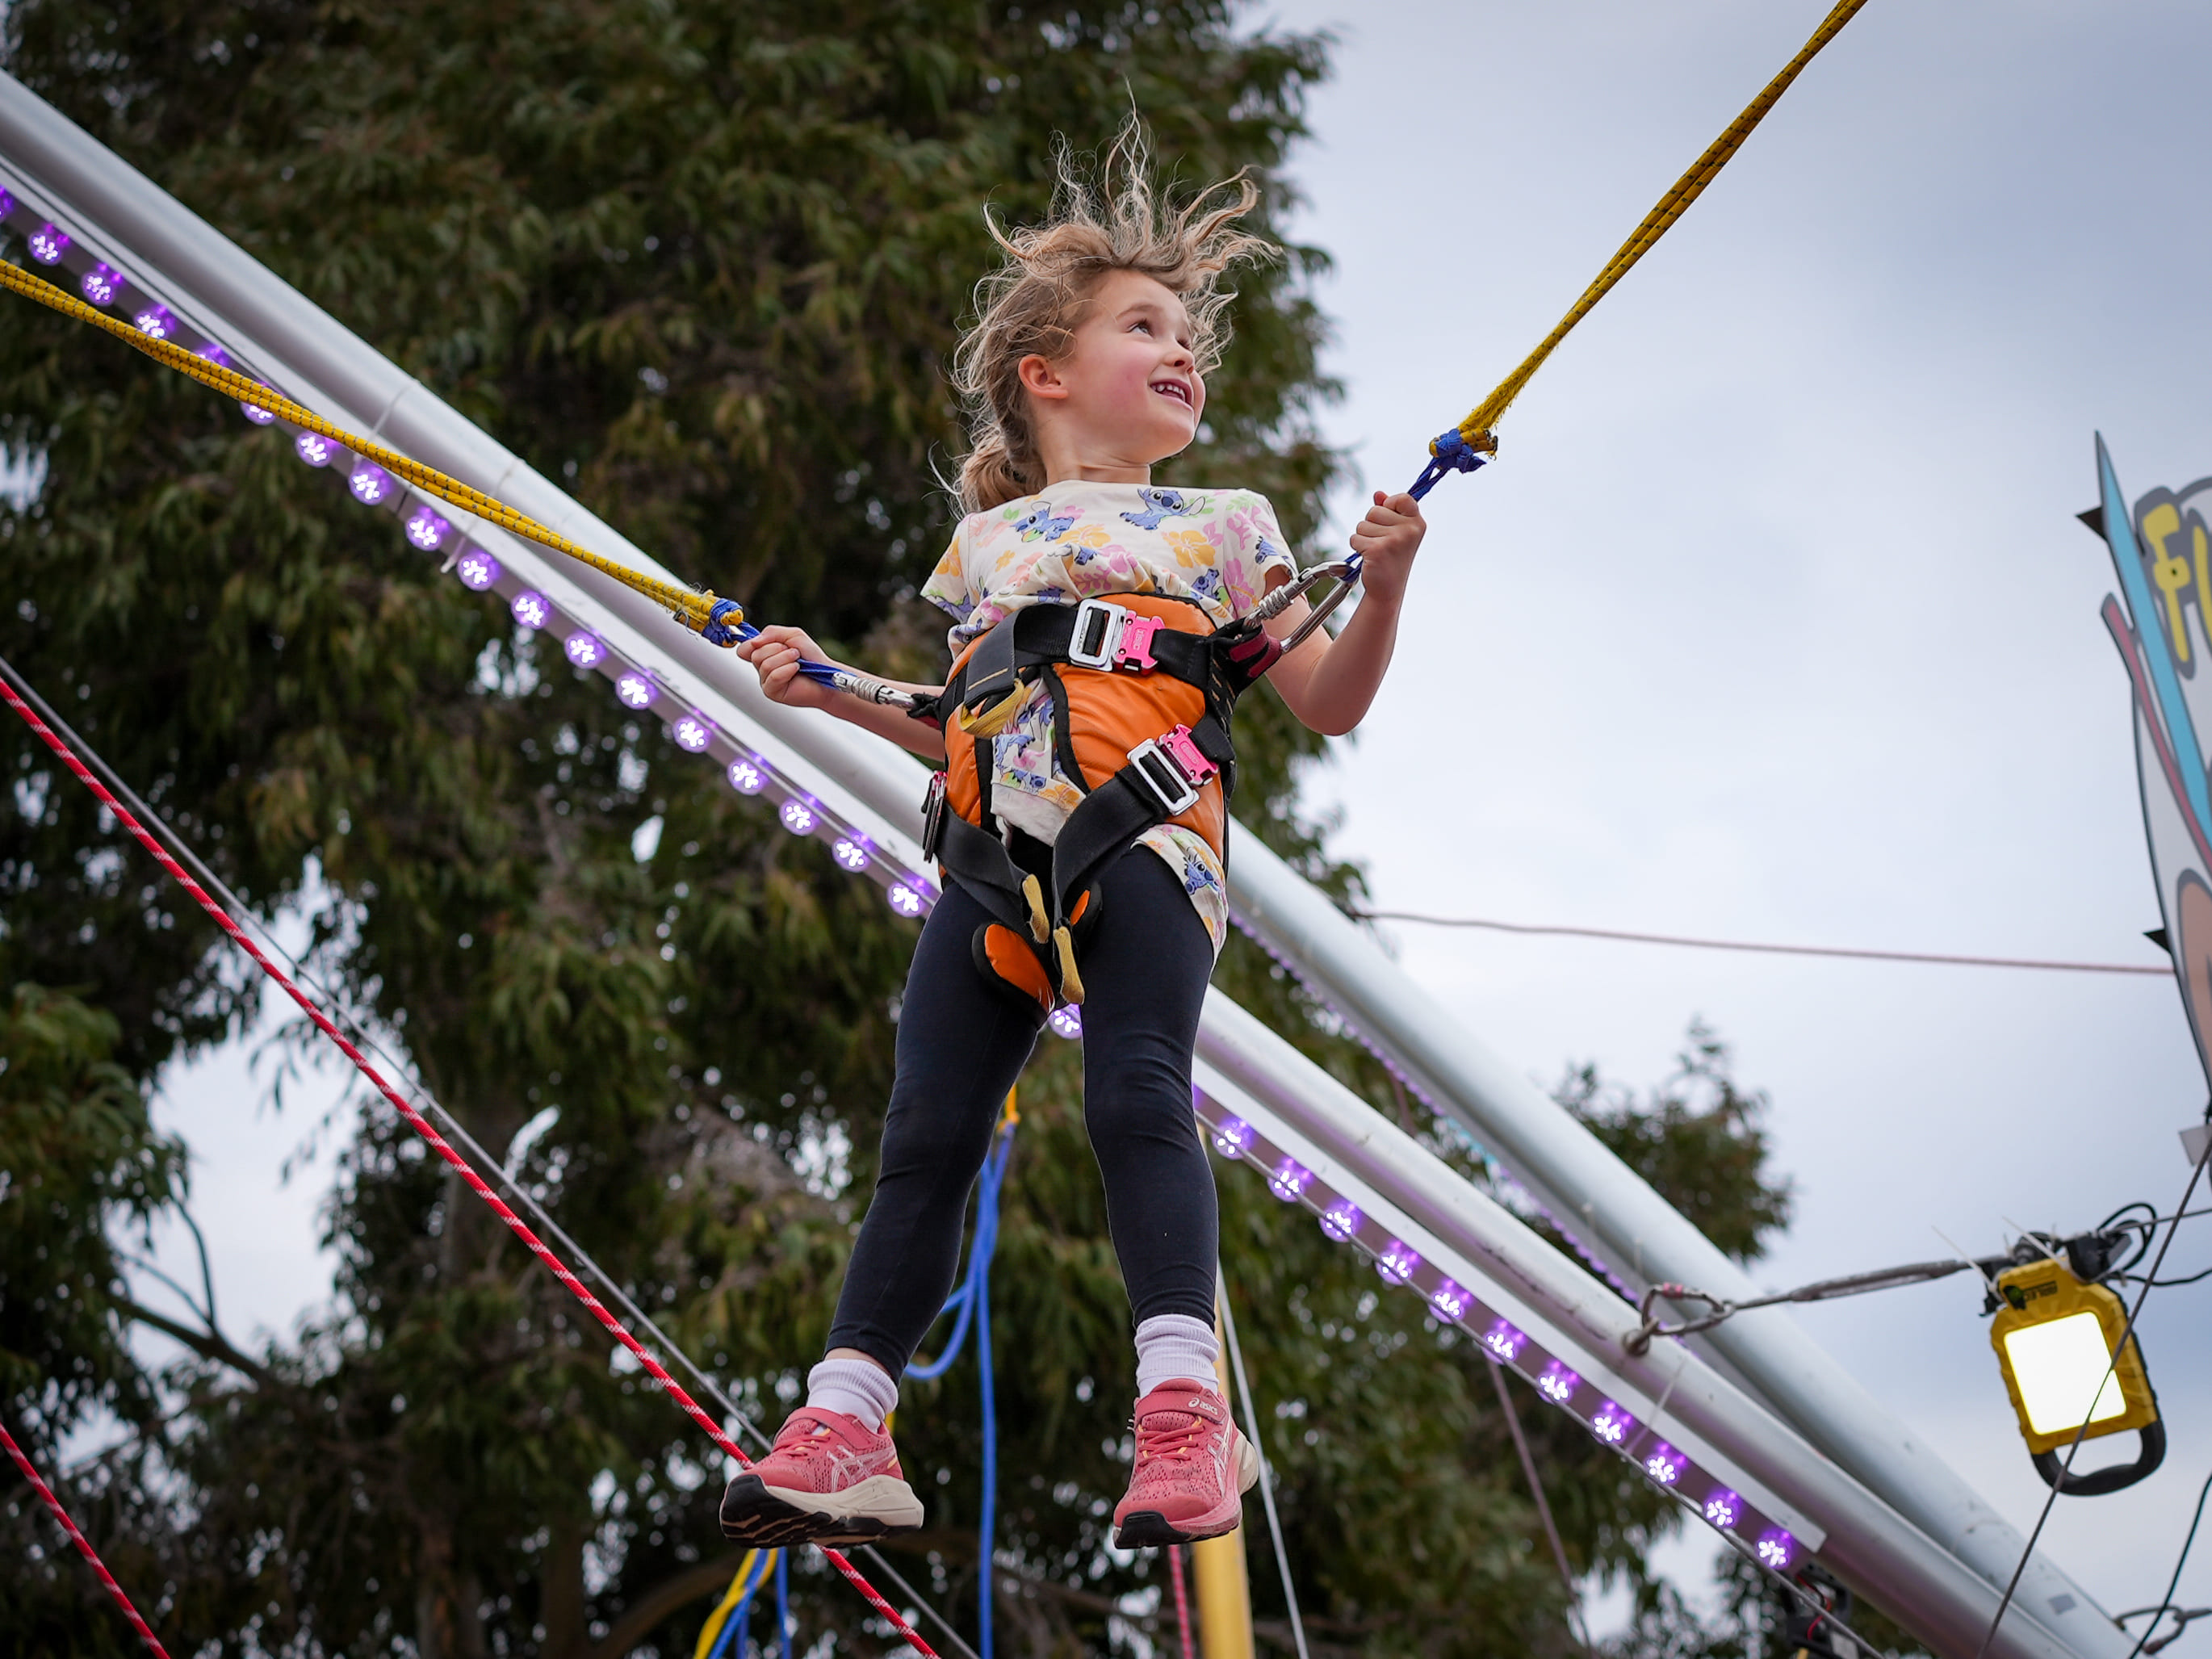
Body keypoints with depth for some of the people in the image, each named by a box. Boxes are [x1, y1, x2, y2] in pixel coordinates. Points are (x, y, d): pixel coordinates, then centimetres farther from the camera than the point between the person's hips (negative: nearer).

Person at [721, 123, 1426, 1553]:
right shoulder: (987, 541, 27)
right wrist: (833, 691, 24)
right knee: (928, 1134, -4)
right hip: (997, 865, 3)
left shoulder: (1222, 526, 21)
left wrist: (1384, 587, 0)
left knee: (1138, 1097, -23)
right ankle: (843, 1428, -4)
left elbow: (1331, 705, 17)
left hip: (1147, 840, -3)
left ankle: (1185, 1411, -29)